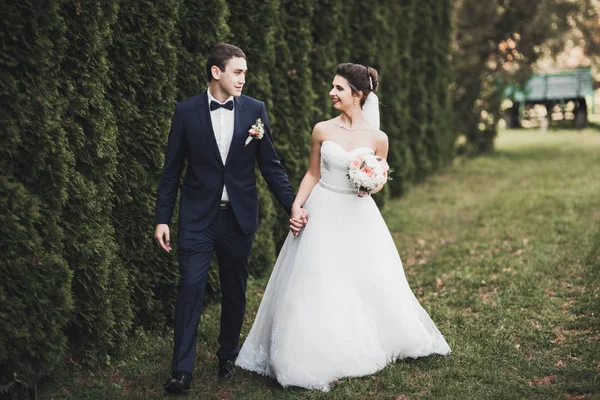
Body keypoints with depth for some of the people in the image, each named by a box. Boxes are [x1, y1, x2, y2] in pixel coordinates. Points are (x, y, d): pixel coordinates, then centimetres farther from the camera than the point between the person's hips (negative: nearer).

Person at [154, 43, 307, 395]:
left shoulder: (255, 110, 0)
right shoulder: (187, 112, -3)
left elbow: (271, 165, 4)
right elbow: (172, 170, 1)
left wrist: (293, 206, -1)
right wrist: (163, 219, -1)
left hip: (239, 217, 2)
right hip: (198, 217, -2)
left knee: (235, 291, 12)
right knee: (190, 289, -5)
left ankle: (228, 356, 31)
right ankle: (182, 371, 0)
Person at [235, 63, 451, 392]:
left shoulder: (377, 138, -5)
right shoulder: (322, 130, -4)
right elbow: (312, 174, 4)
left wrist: (371, 186, -15)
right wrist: (296, 206, -6)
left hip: (358, 216, 0)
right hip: (323, 214, 0)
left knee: (370, 282, 8)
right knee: (319, 286, 1)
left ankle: (368, 346, 32)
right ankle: (322, 357, 15)